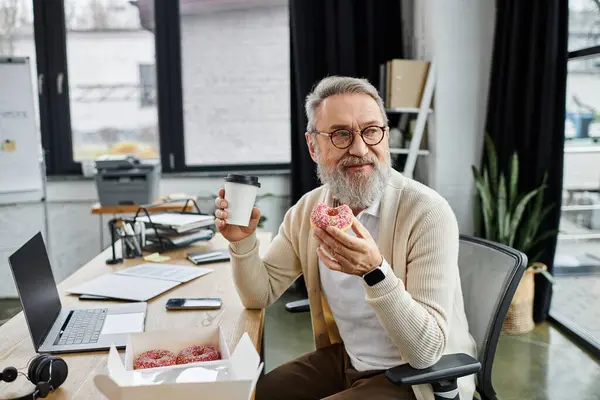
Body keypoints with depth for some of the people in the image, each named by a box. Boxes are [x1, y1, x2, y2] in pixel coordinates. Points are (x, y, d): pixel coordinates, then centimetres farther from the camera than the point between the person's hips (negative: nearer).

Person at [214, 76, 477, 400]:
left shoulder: (428, 213, -24)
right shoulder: (307, 209, -4)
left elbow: (427, 351, -26)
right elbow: (260, 295, 3)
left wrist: (375, 272, -41)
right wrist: (242, 241, -15)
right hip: (342, 358, 6)